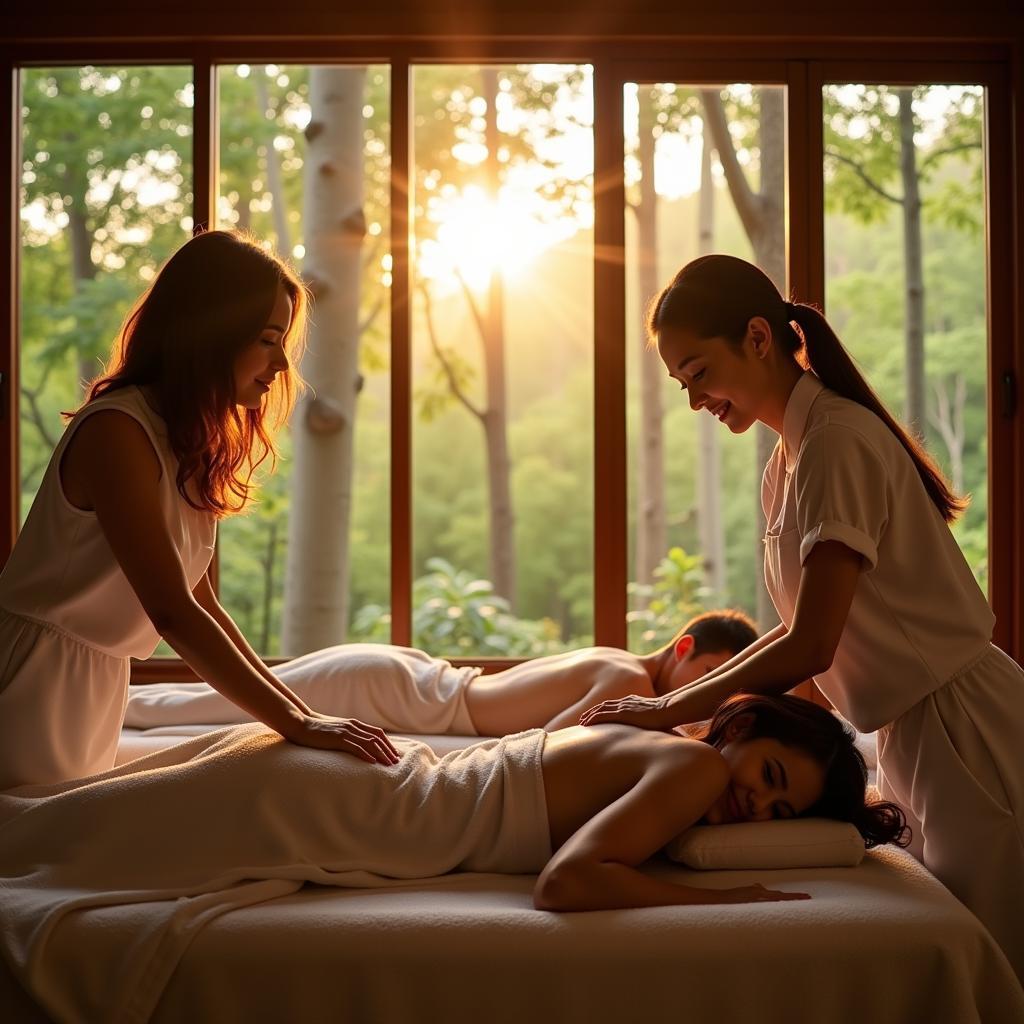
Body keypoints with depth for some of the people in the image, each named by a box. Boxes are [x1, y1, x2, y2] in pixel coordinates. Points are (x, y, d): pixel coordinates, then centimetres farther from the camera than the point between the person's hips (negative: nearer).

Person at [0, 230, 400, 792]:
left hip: (97, 685, 9)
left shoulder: (191, 441, 7)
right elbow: (172, 613, -26)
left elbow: (197, 603, 6)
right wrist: (295, 721, -27)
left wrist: (299, 710, -1)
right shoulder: (116, 432, -21)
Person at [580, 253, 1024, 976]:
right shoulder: (787, 462, 11)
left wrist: (673, 709, -13)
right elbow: (803, 628, 13)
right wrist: (706, 704, 4)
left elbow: (812, 647, -22)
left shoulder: (837, 442, -18)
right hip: (914, 733, 9)